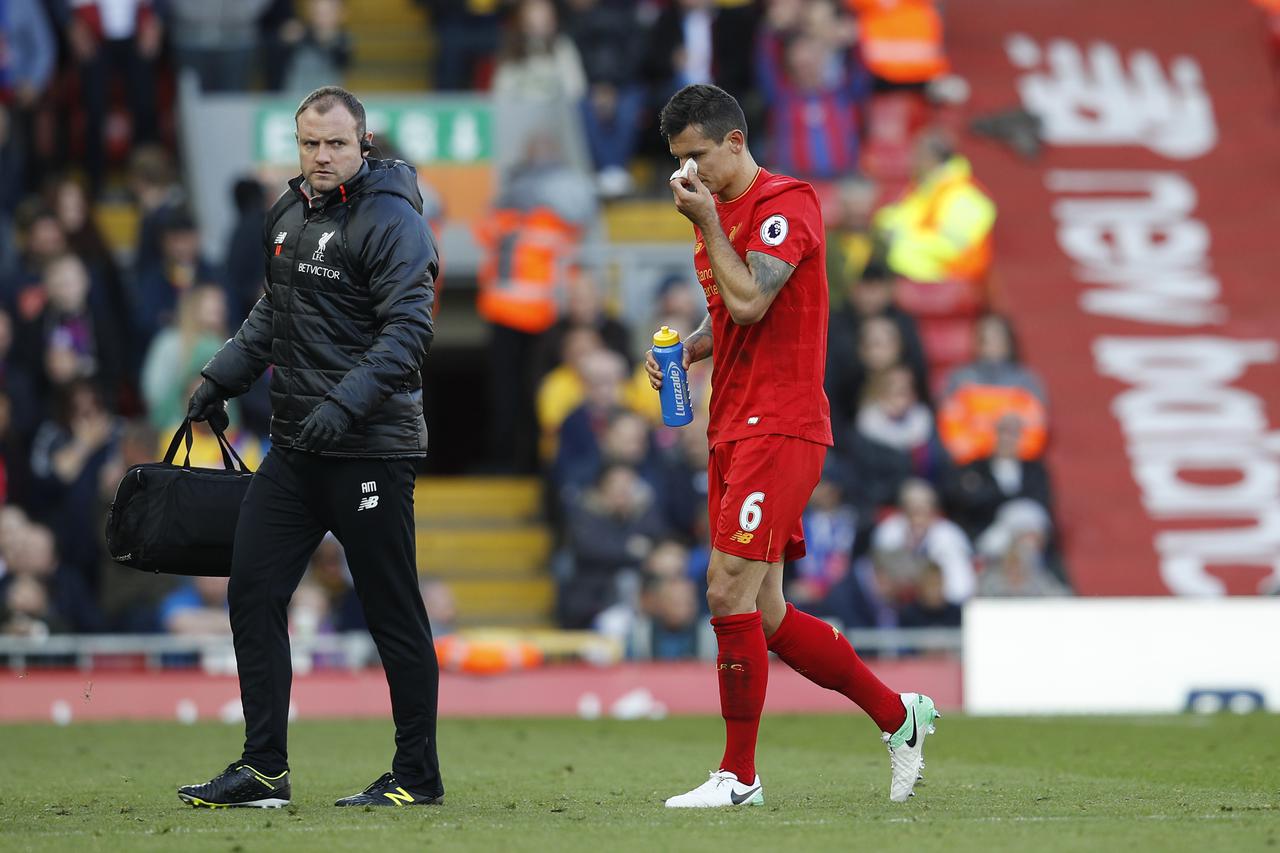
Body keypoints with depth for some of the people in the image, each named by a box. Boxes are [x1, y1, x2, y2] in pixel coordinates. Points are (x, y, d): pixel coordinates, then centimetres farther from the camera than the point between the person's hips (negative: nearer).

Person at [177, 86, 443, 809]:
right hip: (295, 449, 8)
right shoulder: (290, 216, 14)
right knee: (253, 592, 3)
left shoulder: (391, 220, -11)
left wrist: (344, 403, -28)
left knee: (394, 613, -1)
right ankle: (264, 769, 7)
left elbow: (408, 330, -19)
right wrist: (221, 377, 15)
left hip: (370, 450, -8)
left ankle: (419, 774, 8)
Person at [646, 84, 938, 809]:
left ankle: (739, 776, -7)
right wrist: (685, 350, 10)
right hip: (735, 429, 10)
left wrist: (707, 224, -13)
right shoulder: (722, 212, 18)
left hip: (778, 429, -10)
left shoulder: (785, 204, -10)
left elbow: (748, 301, -21)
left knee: (730, 593, -14)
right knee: (763, 616, 9)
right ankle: (898, 714, 24)